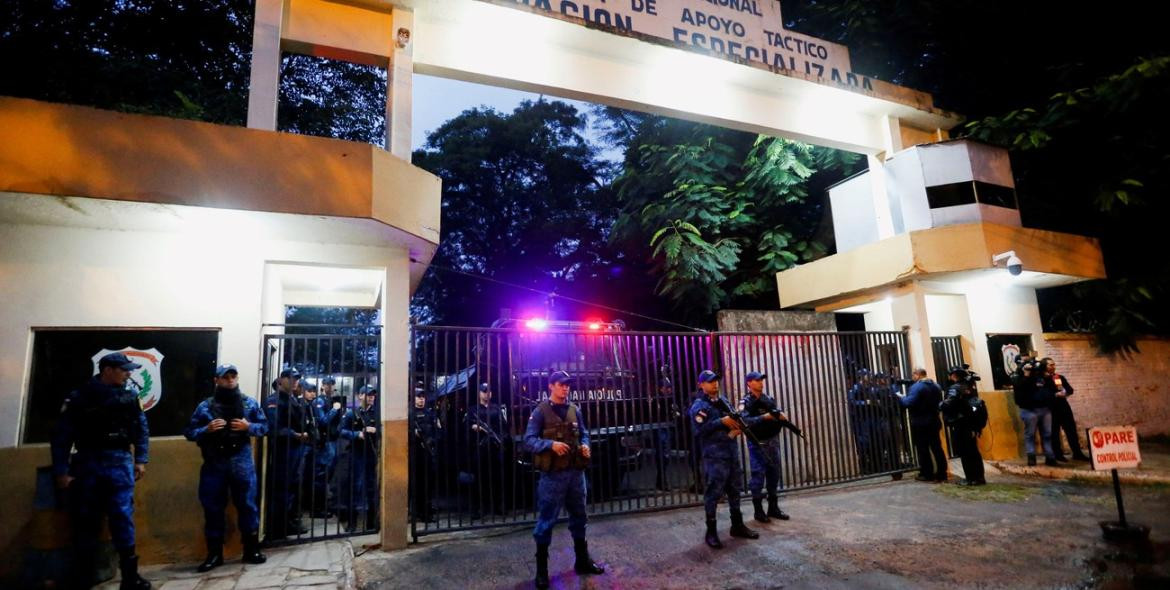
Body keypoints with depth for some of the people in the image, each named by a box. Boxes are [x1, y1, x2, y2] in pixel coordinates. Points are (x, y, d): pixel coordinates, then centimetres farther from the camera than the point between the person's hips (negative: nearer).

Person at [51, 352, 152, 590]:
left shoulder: (129, 397, 5)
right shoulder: (79, 398, -2)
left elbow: (142, 429, 9)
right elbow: (61, 436, -2)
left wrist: (141, 460, 3)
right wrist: (61, 471, -7)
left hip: (119, 463, 1)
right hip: (87, 463, 0)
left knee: (123, 517, -4)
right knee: (85, 521, 7)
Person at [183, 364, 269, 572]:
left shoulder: (250, 403, 3)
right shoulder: (205, 406, 1)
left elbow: (265, 426, 7)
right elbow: (189, 432, 3)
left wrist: (249, 427, -11)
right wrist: (207, 429, -15)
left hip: (241, 462, 0)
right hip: (214, 463, 0)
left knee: (247, 505, 7)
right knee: (212, 508, 10)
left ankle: (251, 550, 21)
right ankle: (214, 553, 25)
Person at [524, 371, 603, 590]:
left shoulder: (574, 410, 7)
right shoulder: (540, 411, -8)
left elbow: (583, 433, 17)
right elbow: (529, 440, -13)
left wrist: (585, 445, -5)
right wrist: (551, 444, -28)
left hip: (576, 472, 5)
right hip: (553, 474, -5)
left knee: (579, 517, 17)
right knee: (546, 520, 3)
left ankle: (582, 561, 34)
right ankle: (541, 569, 18)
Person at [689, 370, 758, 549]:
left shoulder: (723, 400, 15)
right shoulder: (699, 406, -10)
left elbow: (734, 418, 23)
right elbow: (699, 430, -21)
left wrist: (737, 426, 0)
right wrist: (722, 422, -21)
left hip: (732, 452, 8)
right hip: (714, 455, -8)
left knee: (735, 491, 15)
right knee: (713, 493, -3)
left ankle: (737, 525, 28)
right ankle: (711, 532, 6)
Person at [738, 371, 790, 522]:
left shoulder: (769, 399, 8)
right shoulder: (745, 402, -10)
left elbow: (776, 414, 8)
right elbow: (746, 421, -24)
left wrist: (781, 416, -15)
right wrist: (764, 417, -29)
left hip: (773, 441, 6)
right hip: (757, 444, -6)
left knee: (774, 474, 12)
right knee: (758, 475, -2)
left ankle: (773, 508, 24)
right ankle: (758, 510, 10)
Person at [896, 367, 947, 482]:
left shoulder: (916, 387, -17)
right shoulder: (936, 386, 11)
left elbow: (909, 403, -24)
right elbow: (939, 402, 19)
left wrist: (901, 397, -8)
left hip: (920, 423, -8)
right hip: (934, 422, 8)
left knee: (923, 449, 0)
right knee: (936, 447, 11)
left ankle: (927, 474, 4)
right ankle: (942, 473, 16)